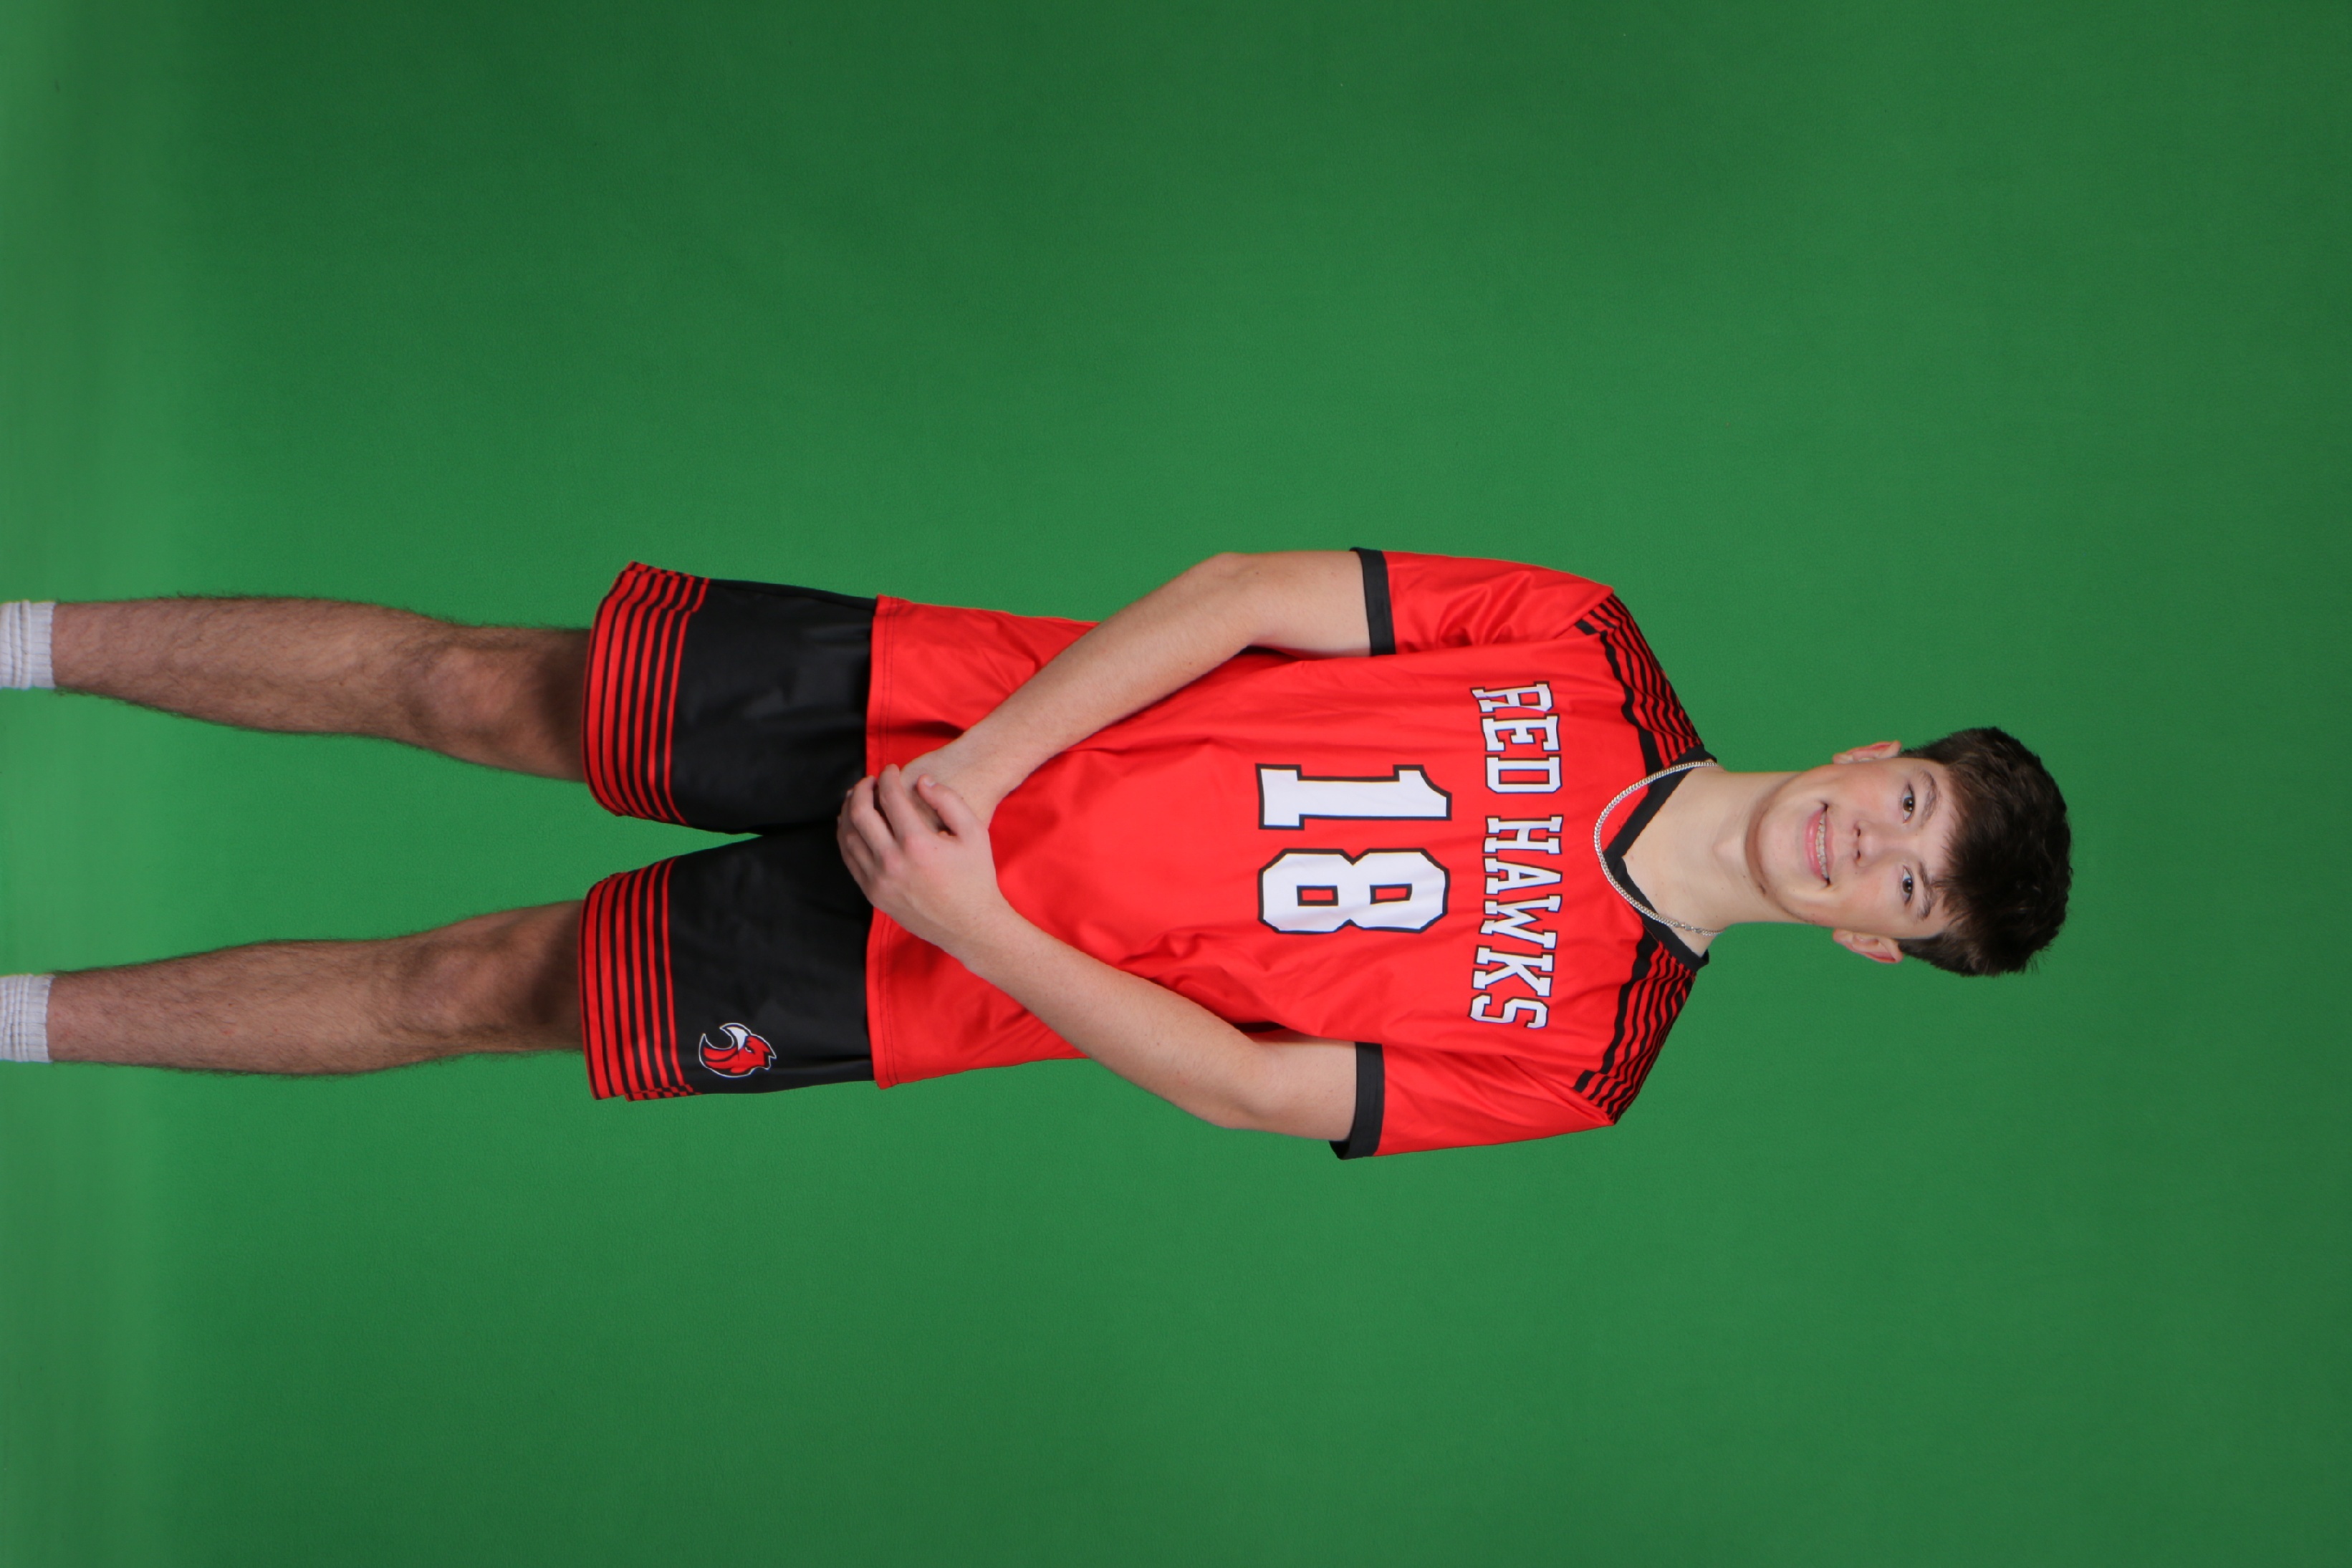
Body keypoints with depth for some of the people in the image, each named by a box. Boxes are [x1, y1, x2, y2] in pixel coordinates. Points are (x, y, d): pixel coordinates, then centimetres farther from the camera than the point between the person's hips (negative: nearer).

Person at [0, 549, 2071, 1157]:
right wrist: (976, 771, -18)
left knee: (481, 991, -2)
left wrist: (975, 926, -20)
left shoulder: (1565, 1059, -10)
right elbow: (1243, 596, -8)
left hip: (941, 982, -1)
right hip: (939, 704, 2)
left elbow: (1244, 1090, -13)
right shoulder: (1595, 655, -6)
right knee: (475, 686, -1)